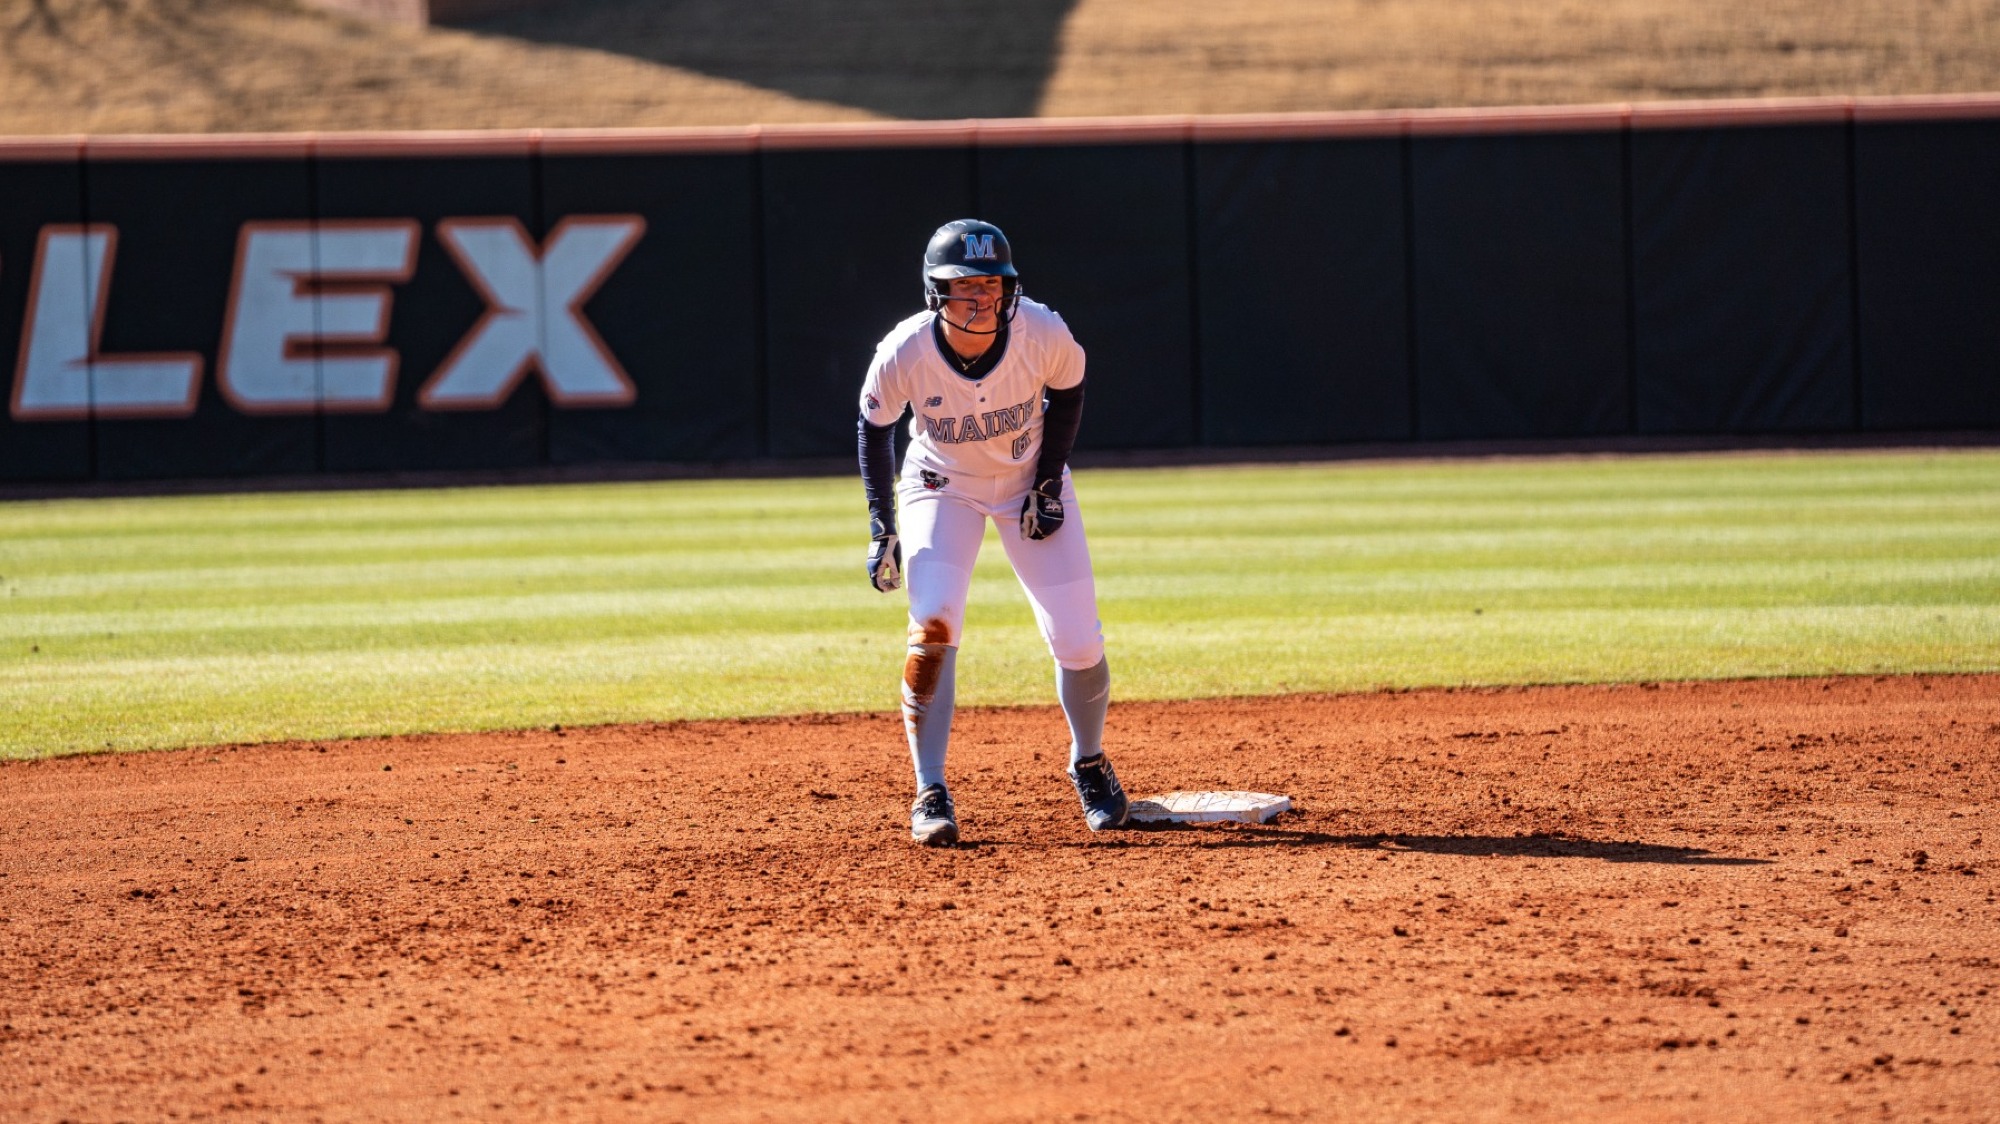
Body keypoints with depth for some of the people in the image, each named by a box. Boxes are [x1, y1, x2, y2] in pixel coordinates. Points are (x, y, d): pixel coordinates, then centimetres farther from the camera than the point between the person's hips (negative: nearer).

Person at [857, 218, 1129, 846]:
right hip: (942, 486, -1)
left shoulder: (1043, 335, -28)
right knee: (933, 625, -22)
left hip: (1031, 482, 1)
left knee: (1078, 642, -4)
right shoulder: (906, 353, -28)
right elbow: (875, 427, -8)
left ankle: (1090, 765, 25)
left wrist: (1049, 483, -11)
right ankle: (931, 792, -11)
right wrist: (881, 528, -11)